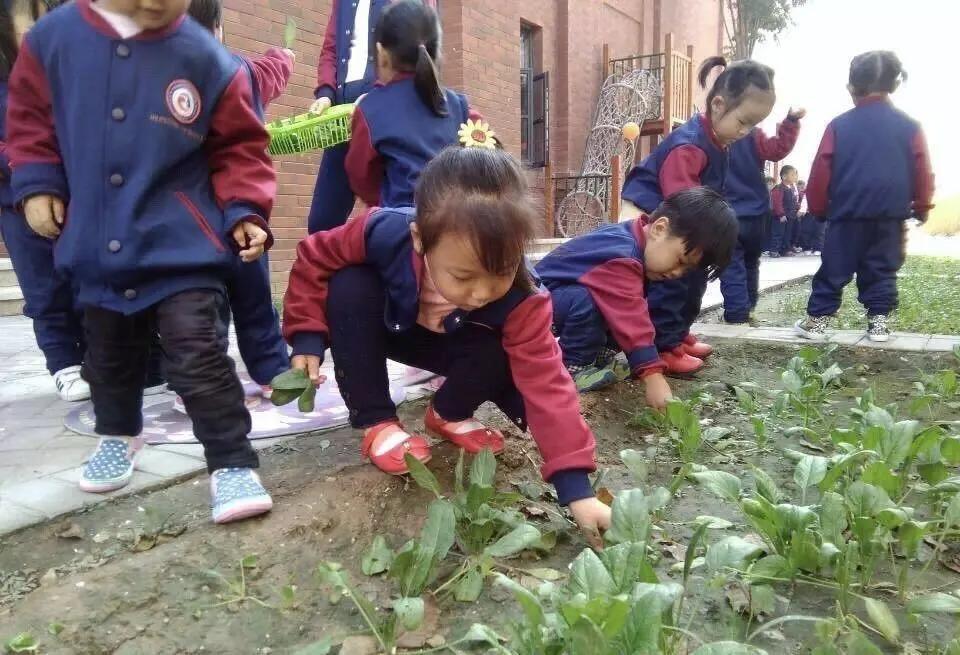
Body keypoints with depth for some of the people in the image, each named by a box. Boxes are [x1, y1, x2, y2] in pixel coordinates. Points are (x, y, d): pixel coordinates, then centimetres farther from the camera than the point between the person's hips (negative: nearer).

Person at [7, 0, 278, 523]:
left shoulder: (207, 60, -9)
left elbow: (239, 147, -3)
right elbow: (29, 116, 12)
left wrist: (243, 211, -13)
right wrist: (36, 184, 4)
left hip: (181, 246, -4)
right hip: (97, 244, 4)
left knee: (199, 356, -8)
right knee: (108, 353, 21)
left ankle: (232, 464, 4)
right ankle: (119, 433, 47)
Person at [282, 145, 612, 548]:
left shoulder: (520, 302, -38)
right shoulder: (385, 234, -39)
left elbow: (546, 385, -39)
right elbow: (314, 257, -20)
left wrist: (576, 488, -44)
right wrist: (308, 337, -25)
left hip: (448, 344, 0)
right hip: (383, 328, 1)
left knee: (502, 360, -31)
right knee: (348, 286, -31)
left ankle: (449, 415, 4)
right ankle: (376, 423, -17)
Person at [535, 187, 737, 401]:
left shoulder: (634, 239, -1)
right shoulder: (620, 257, -33)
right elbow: (631, 323, -40)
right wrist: (654, 378, -41)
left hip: (569, 292, 10)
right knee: (585, 302, -37)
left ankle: (600, 352, 8)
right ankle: (574, 366, -18)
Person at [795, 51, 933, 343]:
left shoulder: (839, 125, 0)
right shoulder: (909, 126, 4)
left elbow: (821, 172, 1)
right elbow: (922, 173, 5)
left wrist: (817, 208, 11)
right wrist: (921, 207, 17)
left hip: (848, 213, -1)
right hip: (891, 214, 1)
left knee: (834, 270, 6)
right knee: (882, 270, 11)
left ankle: (817, 319, 8)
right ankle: (878, 321, 10)